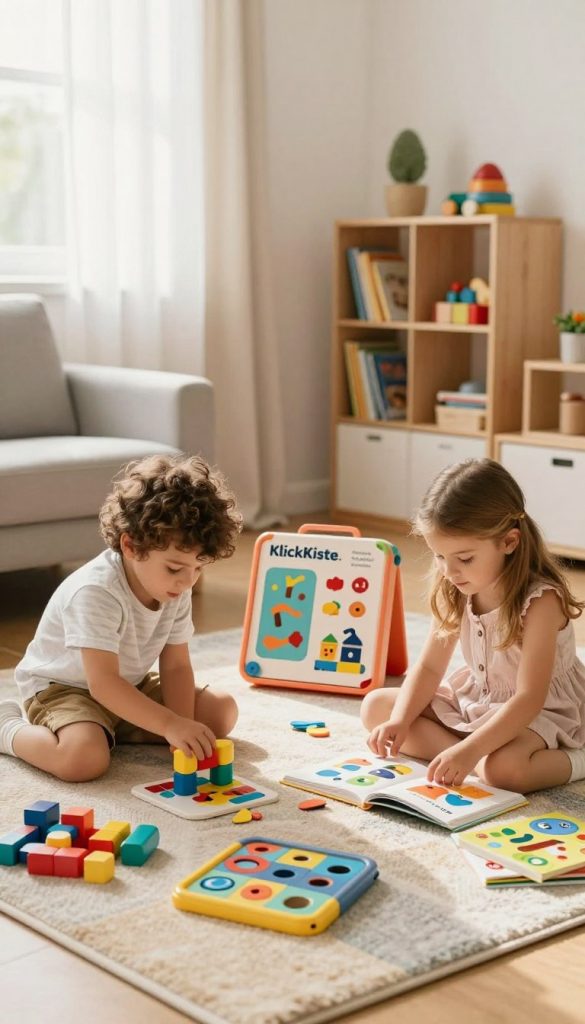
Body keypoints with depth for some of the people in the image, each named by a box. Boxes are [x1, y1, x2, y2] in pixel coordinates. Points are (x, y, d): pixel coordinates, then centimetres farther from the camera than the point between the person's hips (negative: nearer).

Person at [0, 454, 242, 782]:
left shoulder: (177, 590, -10)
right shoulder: (95, 592, -33)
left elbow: (176, 666, -6)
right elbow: (102, 683, -39)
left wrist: (183, 729, -21)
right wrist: (170, 724, -44)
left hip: (130, 686, 8)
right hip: (61, 687, -7)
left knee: (223, 711, -2)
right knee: (86, 758, -37)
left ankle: (112, 728, 4)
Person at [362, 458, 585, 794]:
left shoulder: (540, 601, -27)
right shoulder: (456, 592, -7)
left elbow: (529, 698, -31)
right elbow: (430, 667, -1)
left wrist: (470, 749, -40)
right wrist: (400, 721, -17)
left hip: (541, 712, -8)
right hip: (476, 698, 8)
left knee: (503, 768, -39)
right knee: (375, 706, -3)